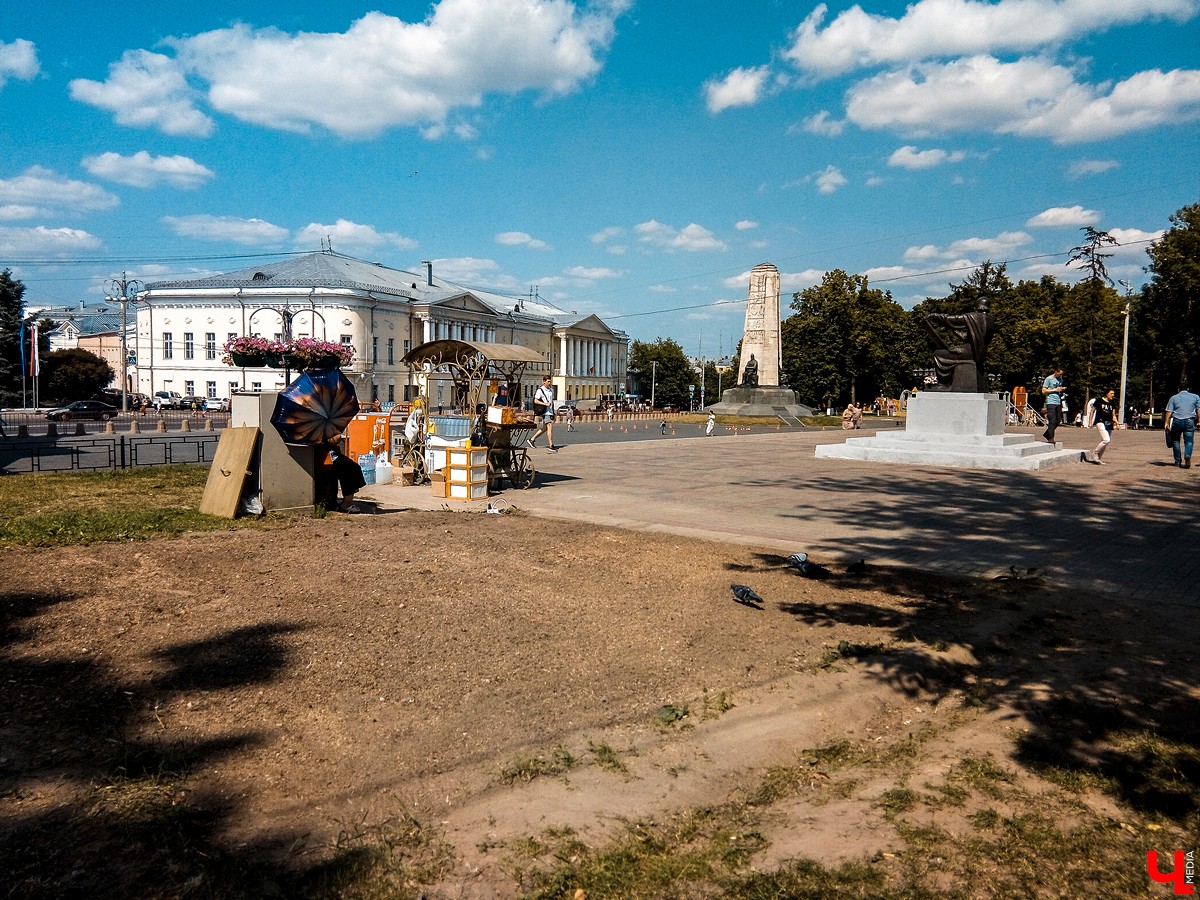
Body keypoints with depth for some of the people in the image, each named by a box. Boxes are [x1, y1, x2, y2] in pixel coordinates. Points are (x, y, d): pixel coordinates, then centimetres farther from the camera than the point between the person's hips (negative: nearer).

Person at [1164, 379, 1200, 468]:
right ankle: (1187, 457, -27)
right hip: (1190, 421, 0)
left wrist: (1166, 423, -4)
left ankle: (1178, 461, 14)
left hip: (1177, 421, 0)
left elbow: (1169, 411, 0)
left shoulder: (1174, 398, 9)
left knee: (1176, 441, 13)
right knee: (1188, 441, -1)